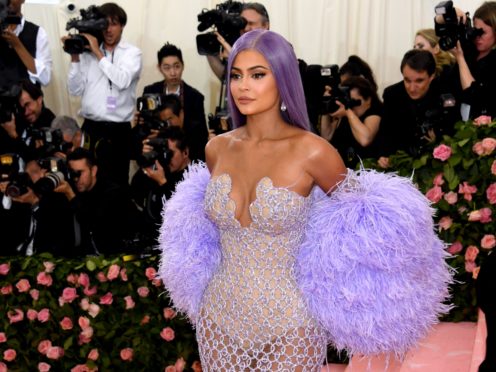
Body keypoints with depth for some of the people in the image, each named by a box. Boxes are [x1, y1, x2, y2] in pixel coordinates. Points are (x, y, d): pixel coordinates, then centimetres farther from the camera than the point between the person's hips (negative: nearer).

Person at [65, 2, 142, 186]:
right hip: (90, 126, 2)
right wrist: (75, 58, -3)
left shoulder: (132, 52, 2)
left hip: (118, 129, -2)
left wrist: (98, 53, -12)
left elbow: (123, 81, -17)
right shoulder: (87, 52, 8)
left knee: (117, 181, 3)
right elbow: (75, 90, 6)